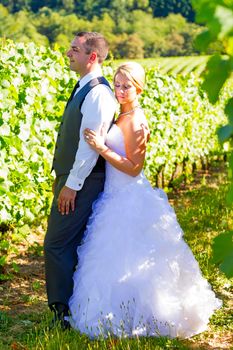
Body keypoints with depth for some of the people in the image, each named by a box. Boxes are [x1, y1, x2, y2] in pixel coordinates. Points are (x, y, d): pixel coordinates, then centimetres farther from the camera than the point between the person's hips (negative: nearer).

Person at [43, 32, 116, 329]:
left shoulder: (98, 93, -18)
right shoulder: (84, 89, 13)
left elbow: (91, 145, -22)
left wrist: (72, 185, -20)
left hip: (81, 182, -10)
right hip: (71, 179, 10)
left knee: (57, 246, -6)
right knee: (71, 246, 15)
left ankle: (63, 313, 5)